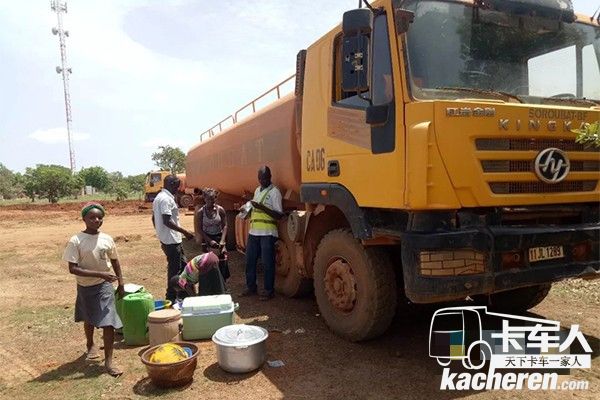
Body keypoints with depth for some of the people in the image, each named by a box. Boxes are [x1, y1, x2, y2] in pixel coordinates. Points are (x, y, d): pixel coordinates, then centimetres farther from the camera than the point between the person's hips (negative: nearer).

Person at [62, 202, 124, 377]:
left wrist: (120, 283, 8)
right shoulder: (76, 241, -16)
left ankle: (108, 361, 1)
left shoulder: (107, 239, -7)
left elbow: (115, 261, 7)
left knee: (108, 322, -8)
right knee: (89, 320, 22)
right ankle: (91, 345, 50)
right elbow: (73, 268, -20)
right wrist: (99, 274, -28)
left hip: (104, 286, 1)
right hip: (85, 287, 0)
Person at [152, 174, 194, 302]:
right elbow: (167, 221, -25)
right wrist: (185, 232, -21)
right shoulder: (166, 199, -19)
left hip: (165, 239, 10)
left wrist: (160, 233, 27)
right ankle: (171, 298, 11)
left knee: (183, 265, 17)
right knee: (175, 269, 0)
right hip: (171, 240, -10)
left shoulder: (159, 197, 13)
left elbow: (154, 218, 20)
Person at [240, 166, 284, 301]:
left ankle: (269, 290, 10)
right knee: (250, 260, 10)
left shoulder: (274, 192, -6)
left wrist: (262, 207, -20)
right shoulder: (257, 190, 18)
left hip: (267, 233, -7)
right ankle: (251, 287, 24)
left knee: (268, 262, -1)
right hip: (254, 232, 7)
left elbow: (279, 215, -13)